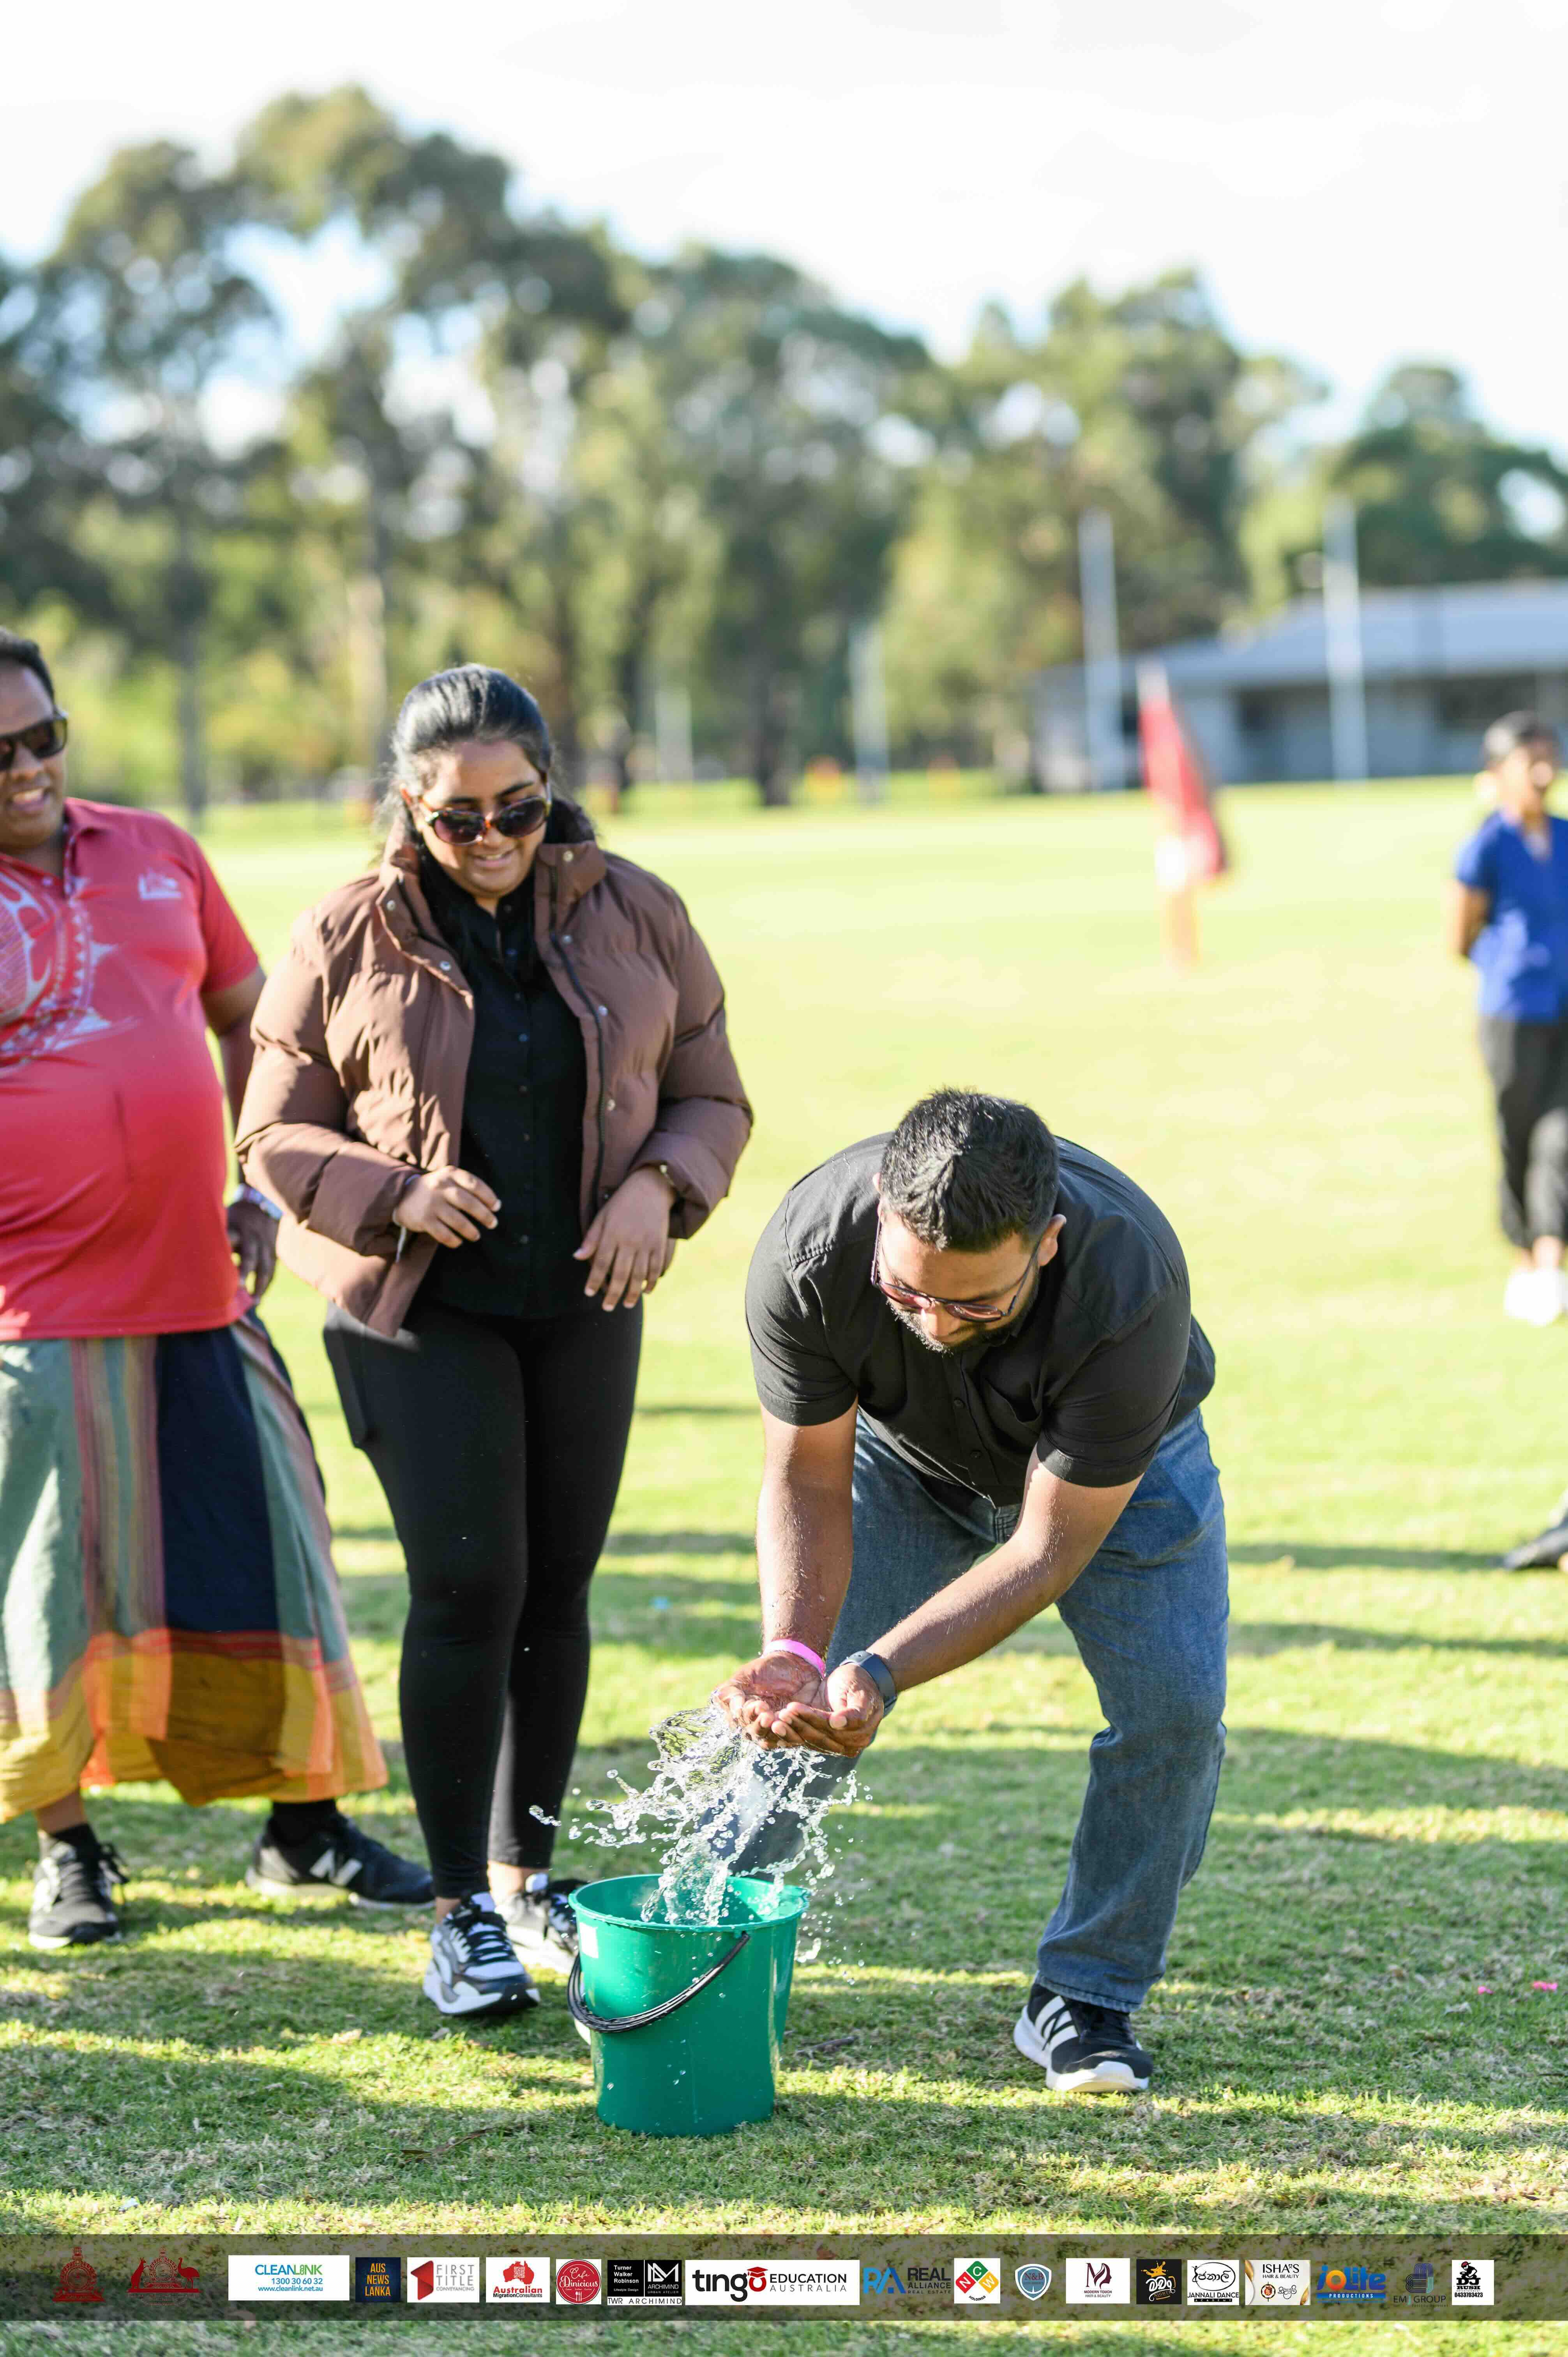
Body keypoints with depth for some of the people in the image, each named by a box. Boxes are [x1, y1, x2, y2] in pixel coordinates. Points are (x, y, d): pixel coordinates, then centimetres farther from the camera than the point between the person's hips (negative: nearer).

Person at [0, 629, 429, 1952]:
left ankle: (306, 1828, 20)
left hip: (198, 1289, 4)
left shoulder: (156, 855, 9)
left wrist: (262, 1194, 9)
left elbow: (252, 1020, 18)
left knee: (262, 1545, 8)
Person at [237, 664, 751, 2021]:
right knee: (468, 1588, -12)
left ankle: (530, 1877, 24)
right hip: (421, 1311, -3)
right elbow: (277, 1138, 0)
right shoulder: (348, 945, -5)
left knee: (558, 1593, 8)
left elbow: (711, 1098, 7)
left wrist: (661, 1188, -14)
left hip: (586, 1305, 3)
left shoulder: (632, 916, 1)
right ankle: (461, 1910, -2)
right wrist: (393, 1190, -18)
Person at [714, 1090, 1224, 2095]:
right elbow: (808, 1479, -22)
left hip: (1115, 1466, -1)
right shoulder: (806, 1255, -37)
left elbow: (1047, 1549, -35)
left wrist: (882, 1670, -46)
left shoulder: (1133, 1286, -43)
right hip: (904, 1451, 1)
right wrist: (795, 1651, -39)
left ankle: (1086, 1995, 0)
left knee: (1175, 1706, -16)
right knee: (802, 1703, -6)